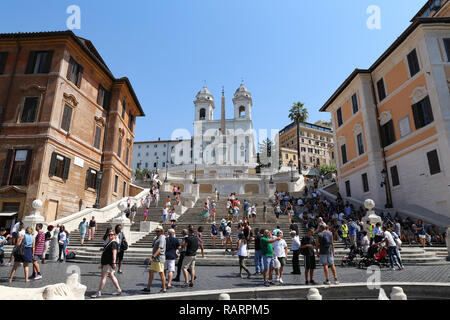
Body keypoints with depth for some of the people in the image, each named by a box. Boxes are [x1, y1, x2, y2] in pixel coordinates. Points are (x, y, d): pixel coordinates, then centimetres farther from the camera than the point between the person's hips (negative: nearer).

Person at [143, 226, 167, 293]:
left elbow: (159, 249, -25)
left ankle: (164, 289, 6)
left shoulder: (162, 238, -15)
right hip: (155, 259, 10)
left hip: (159, 259, -10)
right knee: (151, 272, 12)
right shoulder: (157, 238, 16)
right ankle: (148, 288, 20)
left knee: (161, 273, -2)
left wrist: (152, 256, -30)